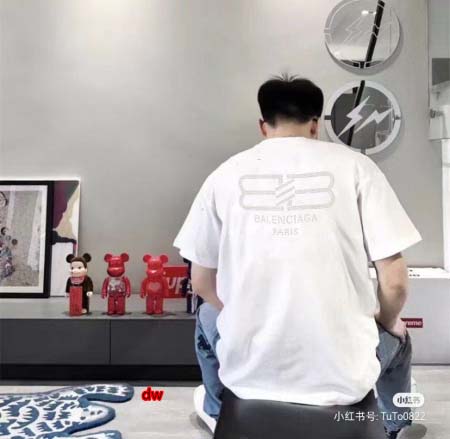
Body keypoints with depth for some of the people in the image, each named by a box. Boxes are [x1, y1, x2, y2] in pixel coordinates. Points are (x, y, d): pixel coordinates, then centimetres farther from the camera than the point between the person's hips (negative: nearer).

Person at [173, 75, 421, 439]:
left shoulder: (225, 174, -2)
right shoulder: (355, 166, -6)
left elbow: (202, 282, 5)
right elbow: (395, 283, -8)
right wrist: (386, 322, 15)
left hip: (249, 372, 1)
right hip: (342, 376, 0)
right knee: (396, 338, 35)